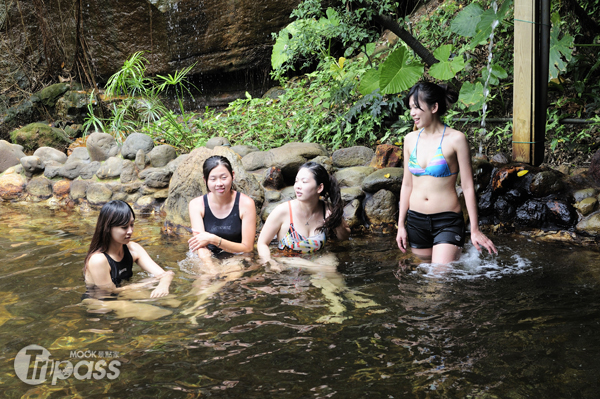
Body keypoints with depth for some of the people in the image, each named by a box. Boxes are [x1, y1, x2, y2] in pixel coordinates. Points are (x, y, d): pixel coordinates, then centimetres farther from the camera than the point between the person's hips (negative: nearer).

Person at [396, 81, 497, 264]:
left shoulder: (455, 139, -7)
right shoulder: (410, 139, 7)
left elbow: (468, 187, -6)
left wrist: (475, 230, -6)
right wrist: (401, 225, 12)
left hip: (447, 221, -5)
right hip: (416, 221, 5)